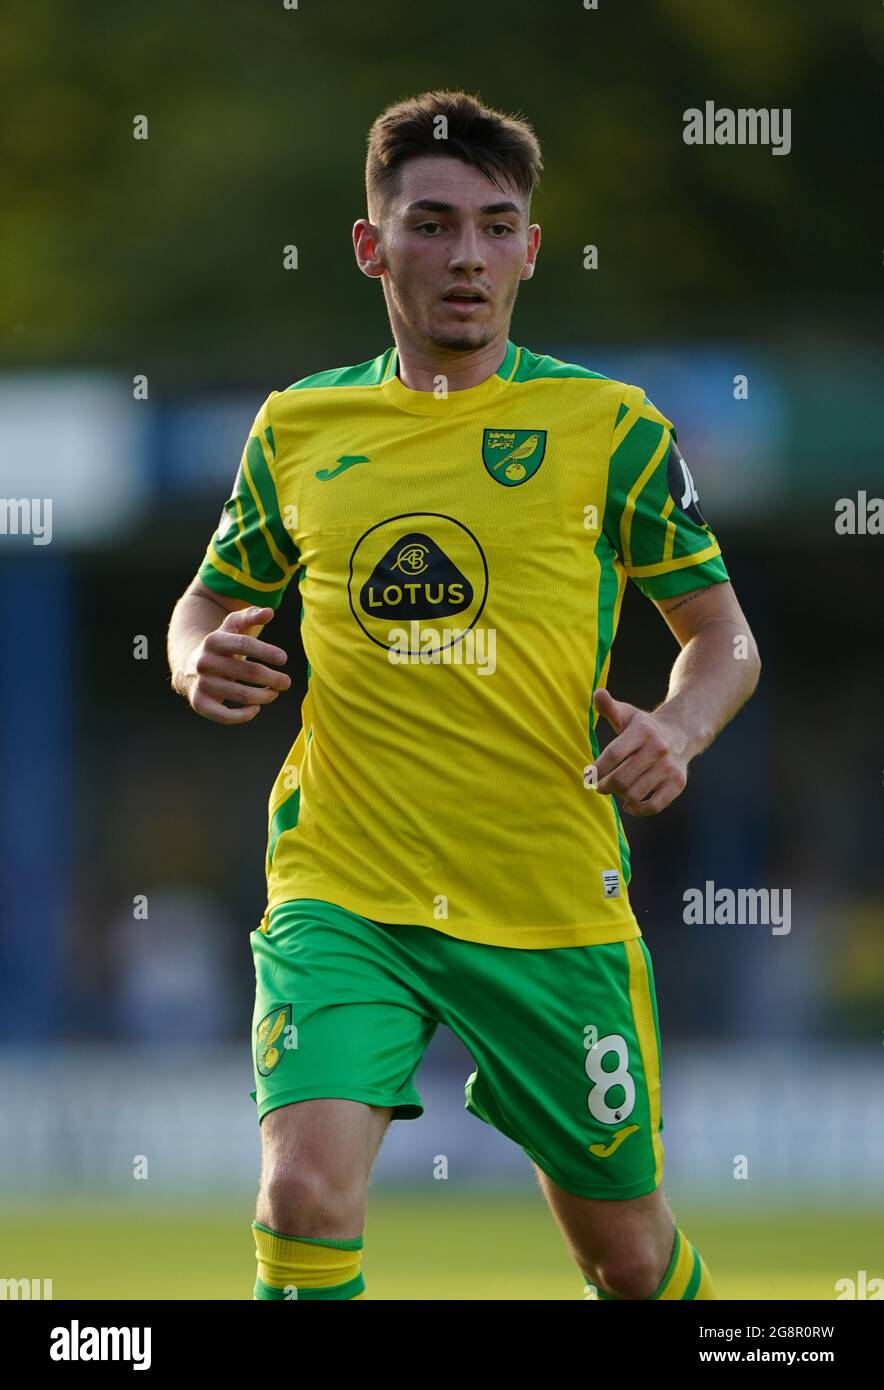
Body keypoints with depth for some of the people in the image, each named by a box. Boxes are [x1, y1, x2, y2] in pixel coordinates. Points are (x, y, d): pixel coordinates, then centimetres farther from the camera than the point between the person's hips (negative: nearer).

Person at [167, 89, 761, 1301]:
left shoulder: (608, 426, 0)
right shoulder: (297, 428, 7)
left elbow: (722, 635, 7)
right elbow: (208, 605, 19)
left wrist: (676, 732, -15)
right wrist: (205, 666, -5)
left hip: (553, 899, 0)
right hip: (343, 889, 1)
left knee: (626, 1248, 11)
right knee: (306, 1195, -22)